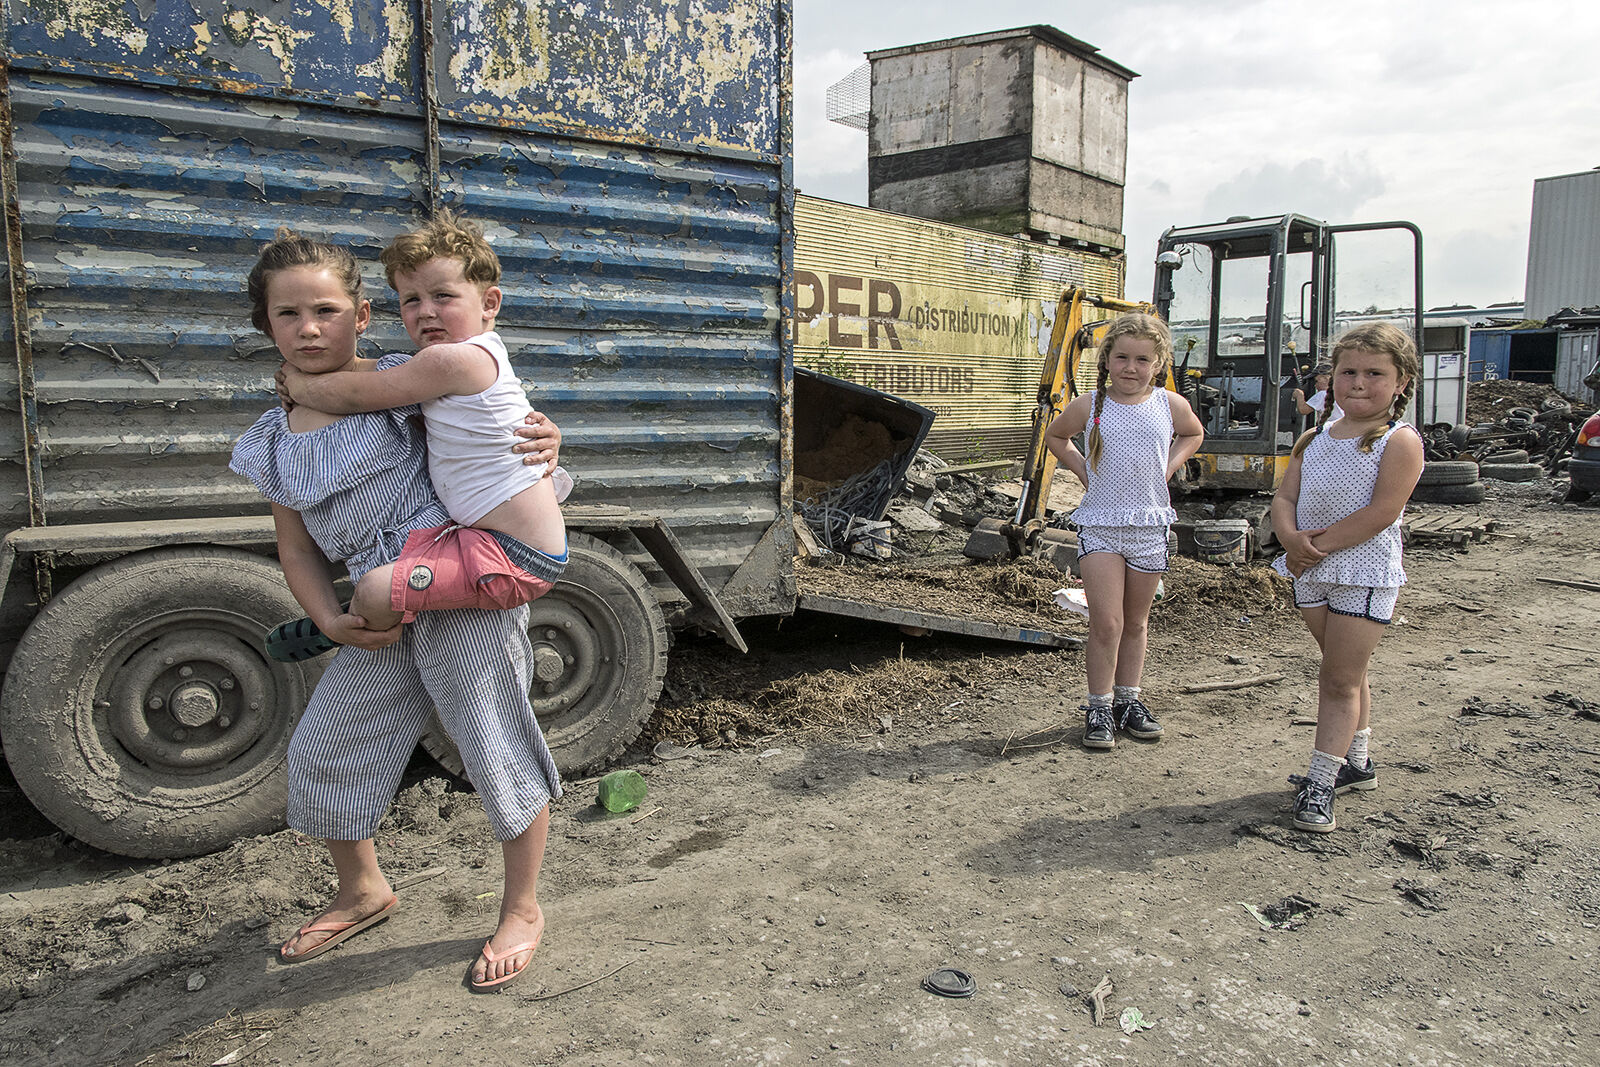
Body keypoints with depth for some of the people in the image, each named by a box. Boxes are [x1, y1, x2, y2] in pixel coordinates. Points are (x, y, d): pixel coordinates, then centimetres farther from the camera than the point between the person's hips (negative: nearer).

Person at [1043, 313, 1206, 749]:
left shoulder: (1170, 405, 1)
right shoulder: (1090, 405, -4)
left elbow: (1193, 434, 22)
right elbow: (1054, 436, 14)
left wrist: (1168, 467, 7)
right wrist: (1082, 469, 2)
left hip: (1149, 525, 2)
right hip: (1099, 523, -2)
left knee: (1136, 622, 13)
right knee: (1106, 622, -8)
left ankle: (1128, 700, 26)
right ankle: (1099, 708, 5)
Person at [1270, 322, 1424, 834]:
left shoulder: (1400, 441, -10)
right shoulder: (1315, 439, 9)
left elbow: (1382, 512, -19)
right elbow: (1284, 498, 2)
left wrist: (1320, 542, -20)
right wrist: (1292, 538, -18)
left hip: (1365, 573, -6)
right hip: (1312, 573, 6)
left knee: (1340, 679, -4)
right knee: (1342, 673, 19)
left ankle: (1320, 782, 2)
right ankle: (1356, 761, 35)